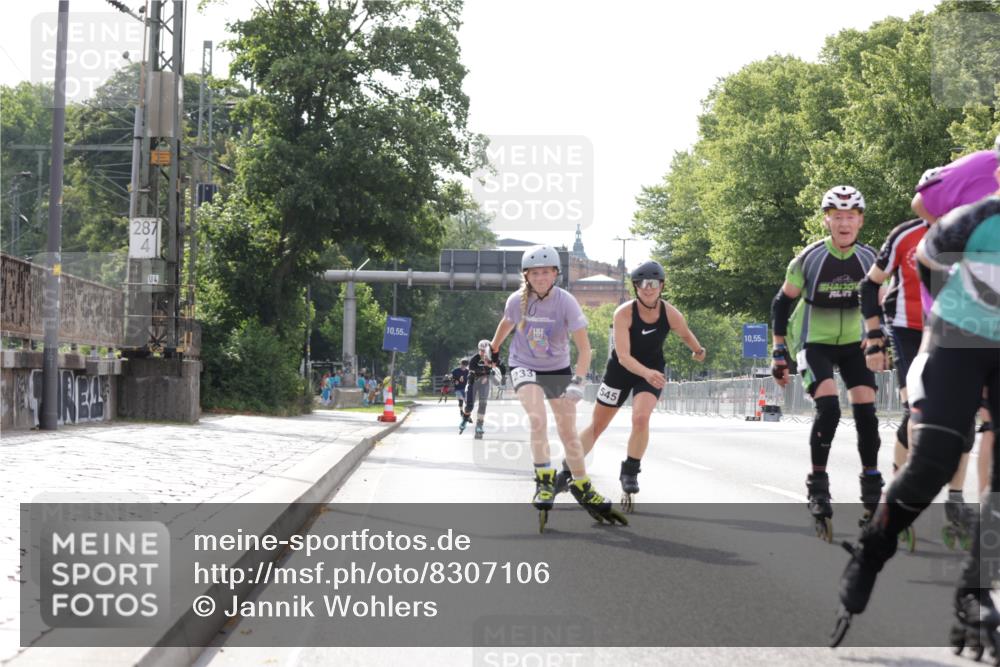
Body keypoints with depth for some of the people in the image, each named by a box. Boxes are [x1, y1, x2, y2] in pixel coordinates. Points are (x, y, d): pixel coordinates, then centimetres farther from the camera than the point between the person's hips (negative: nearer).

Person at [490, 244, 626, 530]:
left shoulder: (565, 302, -19)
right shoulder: (517, 300, -13)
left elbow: (584, 347, -21)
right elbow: (506, 323, 12)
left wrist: (578, 380, -33)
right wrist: (493, 349, 25)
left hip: (558, 369, 0)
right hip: (524, 367, 0)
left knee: (568, 431, 3)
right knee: (537, 419, -26)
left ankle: (584, 490, 19)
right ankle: (545, 482, -17)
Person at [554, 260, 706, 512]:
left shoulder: (671, 314, -19)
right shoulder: (624, 313, -27)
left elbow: (686, 335, 5)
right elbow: (623, 356, -33)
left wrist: (698, 351, 24)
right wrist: (646, 372, -49)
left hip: (652, 371, 1)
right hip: (621, 370, -1)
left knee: (641, 418, -25)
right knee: (597, 425, 9)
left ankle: (630, 473, -6)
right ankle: (567, 472, 26)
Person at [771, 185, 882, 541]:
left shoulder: (869, 259, -9)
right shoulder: (809, 259, -17)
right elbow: (782, 303, -6)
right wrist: (779, 354, -6)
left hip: (853, 343, 3)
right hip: (814, 343, -3)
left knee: (866, 412, -9)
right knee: (829, 407, -24)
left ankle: (873, 494, 5)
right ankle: (818, 488, -10)